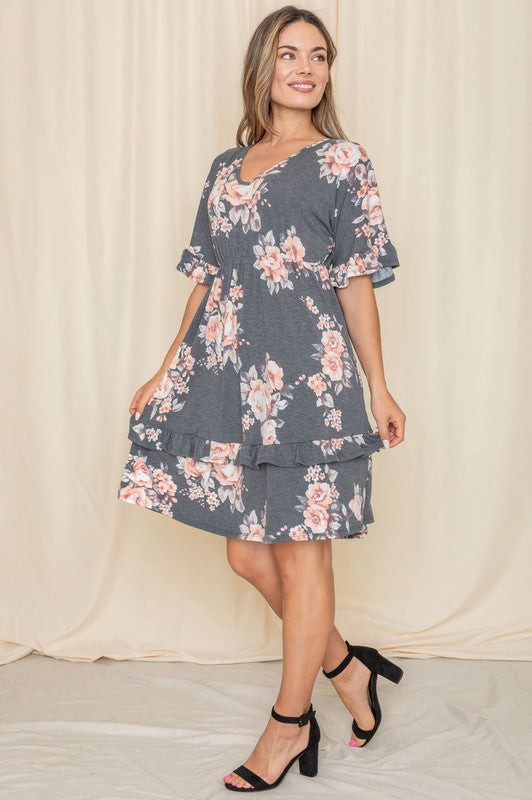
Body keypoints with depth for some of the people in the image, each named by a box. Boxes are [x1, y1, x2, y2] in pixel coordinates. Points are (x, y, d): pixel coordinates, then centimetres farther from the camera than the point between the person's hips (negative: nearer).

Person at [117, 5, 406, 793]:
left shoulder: (342, 161, 3)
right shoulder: (226, 167, 17)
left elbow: (356, 282, 1)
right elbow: (206, 279, 17)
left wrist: (380, 389, -1)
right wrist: (167, 375, 14)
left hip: (305, 375, -5)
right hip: (231, 375, 6)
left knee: (299, 549, 1)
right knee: (248, 551, 9)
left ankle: (288, 725, 17)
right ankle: (347, 667, 30)